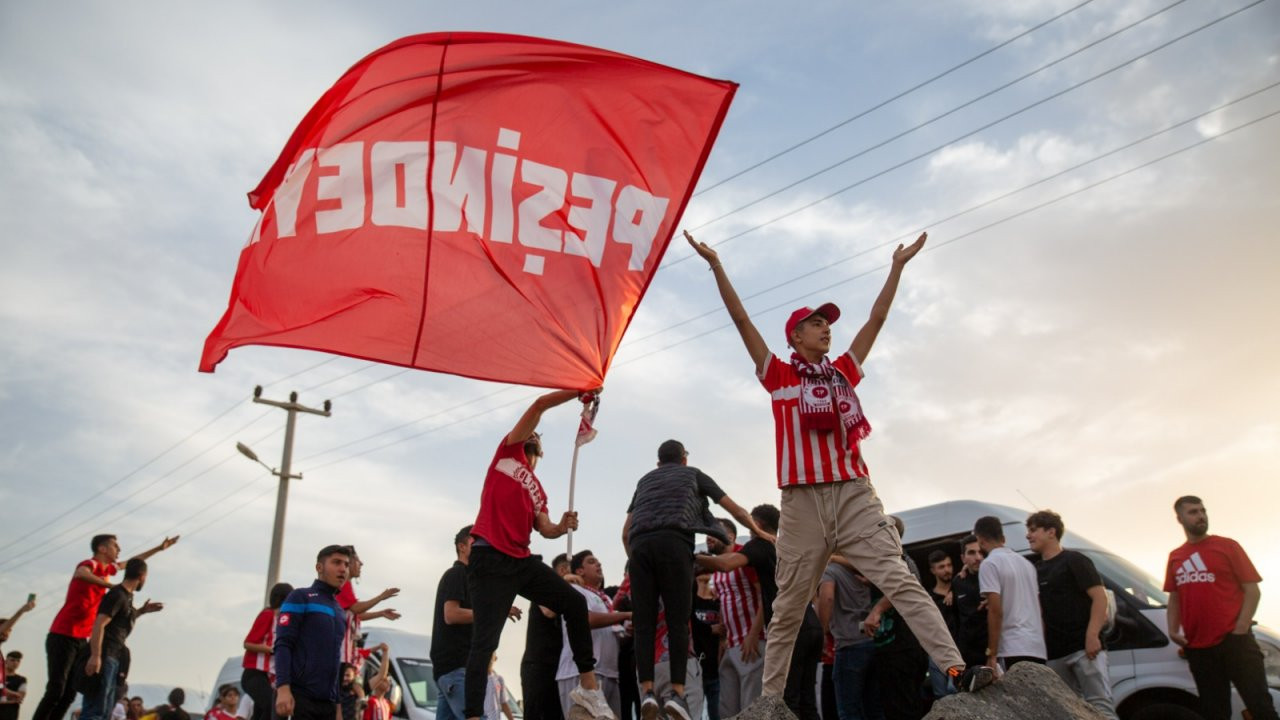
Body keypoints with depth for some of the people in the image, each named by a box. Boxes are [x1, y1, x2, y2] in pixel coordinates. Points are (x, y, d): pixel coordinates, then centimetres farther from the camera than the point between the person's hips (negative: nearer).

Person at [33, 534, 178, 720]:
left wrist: (159, 548, 36)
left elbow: (131, 563, 32)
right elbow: (80, 574, -39)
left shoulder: (106, 569, 13)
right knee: (55, 690, -12)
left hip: (81, 640, 8)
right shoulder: (90, 564, -13)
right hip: (63, 637, -8)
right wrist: (112, 586, -40)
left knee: (69, 693, 4)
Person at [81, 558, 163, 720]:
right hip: (103, 657, -10)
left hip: (113, 658, 10)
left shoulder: (126, 596, 16)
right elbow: (99, 624, -21)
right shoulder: (117, 595, -13)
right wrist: (95, 656, -28)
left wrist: (141, 611, 19)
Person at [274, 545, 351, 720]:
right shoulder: (300, 597, 1)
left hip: (326, 702, 7)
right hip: (297, 697, -7)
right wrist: (283, 688, -22)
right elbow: (282, 645, -9)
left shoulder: (340, 612, 21)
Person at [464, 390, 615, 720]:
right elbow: (539, 406, 5)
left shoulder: (538, 490, 24)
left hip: (523, 561, 7)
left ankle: (587, 686, 9)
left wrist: (563, 526, -9)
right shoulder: (508, 452, 10)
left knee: (575, 602, 0)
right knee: (485, 643, -9)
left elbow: (545, 529, 12)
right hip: (490, 560, -7)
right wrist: (581, 391, 7)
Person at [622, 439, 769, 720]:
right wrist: (759, 533, 45)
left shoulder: (645, 479, 35)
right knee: (678, 620, -2)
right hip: (673, 541, -3)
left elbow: (625, 531, 28)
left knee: (644, 623, 0)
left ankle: (646, 690, -13)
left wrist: (634, 559, 40)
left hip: (640, 544, 3)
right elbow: (735, 509, 32)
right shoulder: (693, 474, 29)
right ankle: (677, 691, -12)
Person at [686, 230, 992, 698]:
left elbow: (877, 318, 25)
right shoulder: (778, 375, 10)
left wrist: (898, 265, 29)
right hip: (803, 501, -2)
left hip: (855, 495, 2)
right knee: (788, 610, 4)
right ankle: (770, 701, 12)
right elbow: (740, 319, 6)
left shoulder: (844, 372, 20)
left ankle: (956, 669, -18)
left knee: (900, 580, -10)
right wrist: (715, 264, 4)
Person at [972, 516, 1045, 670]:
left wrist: (991, 654, -11)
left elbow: (995, 611, -13)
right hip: (1038, 648, 8)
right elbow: (1038, 608, 20)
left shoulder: (990, 563, -6)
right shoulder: (1026, 562, 19)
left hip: (1012, 649, -8)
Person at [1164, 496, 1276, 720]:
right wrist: (1173, 630, 1)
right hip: (1197, 647, 4)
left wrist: (1240, 629, -13)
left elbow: (1252, 590, -2)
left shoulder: (1227, 546, 3)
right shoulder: (1175, 557, 14)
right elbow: (1174, 598, 18)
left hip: (1234, 640, -4)